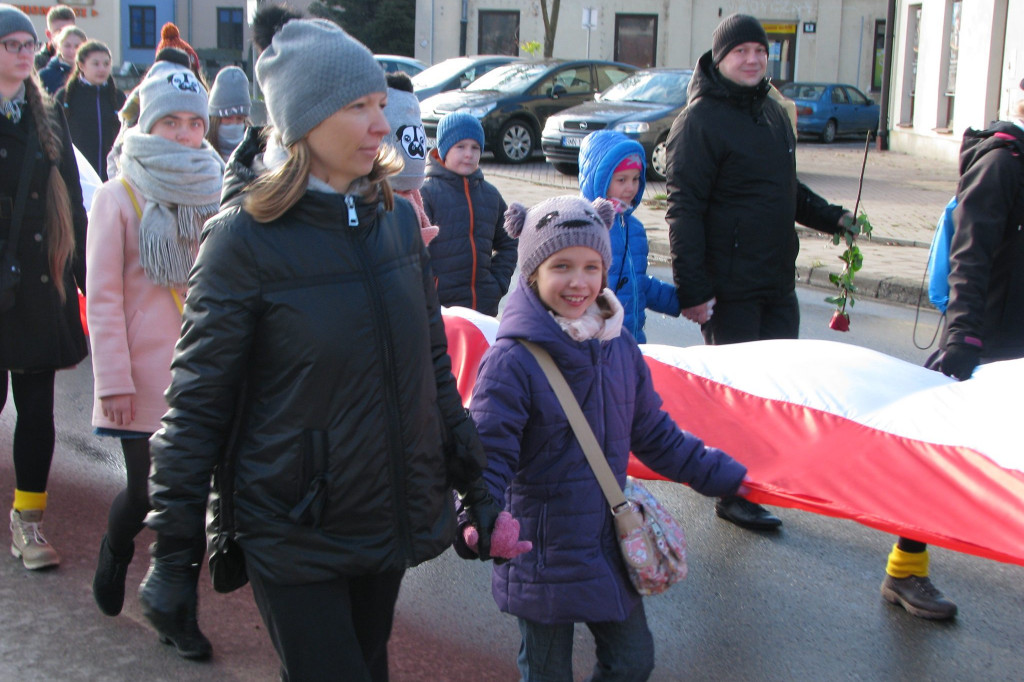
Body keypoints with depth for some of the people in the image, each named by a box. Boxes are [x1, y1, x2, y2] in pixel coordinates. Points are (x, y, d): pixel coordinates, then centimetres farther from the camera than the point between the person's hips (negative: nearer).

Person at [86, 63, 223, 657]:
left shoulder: (215, 194, 6)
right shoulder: (119, 198, -5)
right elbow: (103, 297, -6)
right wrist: (114, 380, -10)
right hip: (147, 375, -3)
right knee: (148, 491, 5)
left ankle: (179, 613, 19)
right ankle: (115, 554, 39)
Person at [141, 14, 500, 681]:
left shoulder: (397, 217, 2)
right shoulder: (246, 238, -14)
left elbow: (433, 365, 12)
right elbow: (197, 405, -12)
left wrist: (472, 481, 13)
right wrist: (172, 552, -12)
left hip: (392, 520, 6)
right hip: (295, 538, -5)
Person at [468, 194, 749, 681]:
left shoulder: (620, 348, 0)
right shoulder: (512, 360, -20)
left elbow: (653, 433, 13)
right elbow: (487, 452, -20)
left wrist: (717, 473, 18)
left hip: (610, 545, 6)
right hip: (543, 552, -6)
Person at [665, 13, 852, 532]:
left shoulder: (772, 114, 16)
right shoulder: (700, 120, -10)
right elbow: (684, 210, -16)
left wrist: (832, 218, 14)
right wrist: (692, 289, -21)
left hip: (778, 281, 8)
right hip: (729, 287, -8)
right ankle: (734, 495, 9)